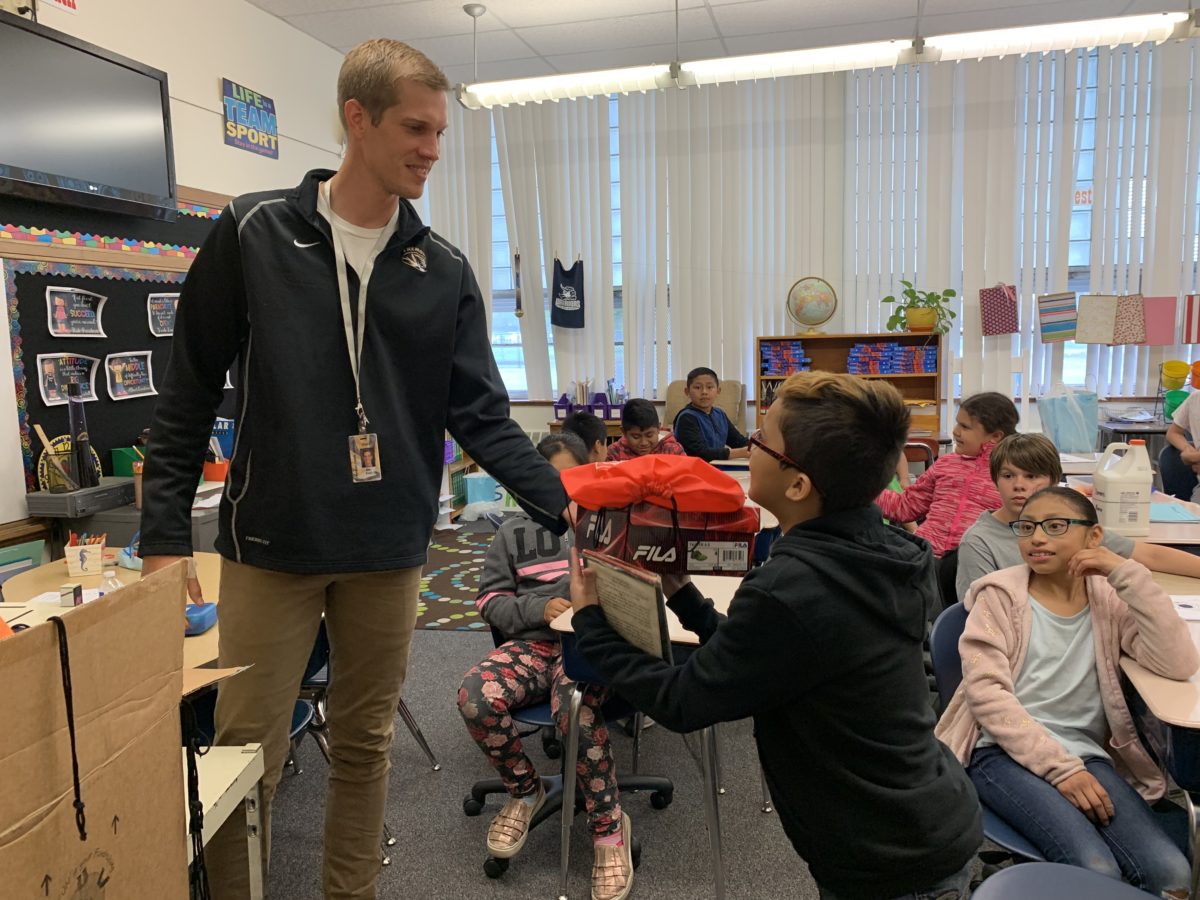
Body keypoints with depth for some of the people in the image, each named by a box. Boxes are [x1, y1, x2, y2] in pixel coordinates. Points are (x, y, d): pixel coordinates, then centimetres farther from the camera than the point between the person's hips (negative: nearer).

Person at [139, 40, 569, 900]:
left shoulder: (445, 270, 3)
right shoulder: (254, 231, -2)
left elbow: (482, 417, -1)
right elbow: (190, 393, 0)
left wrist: (565, 506, -13)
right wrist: (165, 533, -4)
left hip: (390, 552, 2)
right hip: (269, 546, -2)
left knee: (366, 746, 15)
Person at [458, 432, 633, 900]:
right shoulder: (515, 530, 16)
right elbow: (490, 599, 11)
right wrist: (537, 607, -8)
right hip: (532, 641, 3)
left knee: (575, 709, -36)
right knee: (474, 696, -28)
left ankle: (609, 827, -13)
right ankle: (525, 790, 2)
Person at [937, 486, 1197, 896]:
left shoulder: (1110, 599, 10)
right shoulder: (999, 595, 1)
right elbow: (986, 693, -9)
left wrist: (1128, 575, -11)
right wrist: (1061, 768, -17)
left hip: (1087, 754, 3)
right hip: (1006, 752, -3)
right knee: (1097, 869, -25)